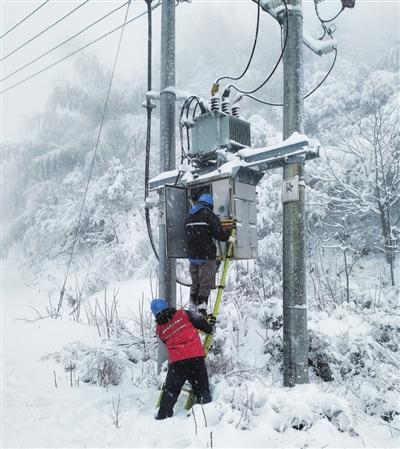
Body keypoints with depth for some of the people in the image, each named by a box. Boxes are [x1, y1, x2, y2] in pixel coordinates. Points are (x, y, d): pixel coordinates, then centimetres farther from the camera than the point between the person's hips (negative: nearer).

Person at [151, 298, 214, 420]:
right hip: (196, 356, -1)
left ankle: (164, 415, 12)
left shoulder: (159, 329, 10)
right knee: (202, 388, 11)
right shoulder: (183, 314, 2)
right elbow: (201, 322, 5)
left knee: (170, 390, 15)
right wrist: (210, 329, 23)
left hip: (176, 361, 1)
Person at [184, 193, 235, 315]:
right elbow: (218, 233, -15)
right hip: (206, 256, -6)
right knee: (205, 284, -3)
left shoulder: (188, 217, 13)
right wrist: (229, 238, 1)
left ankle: (193, 309, 22)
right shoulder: (208, 215, -8)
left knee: (195, 283, 17)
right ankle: (202, 310, -7)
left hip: (193, 256, 7)